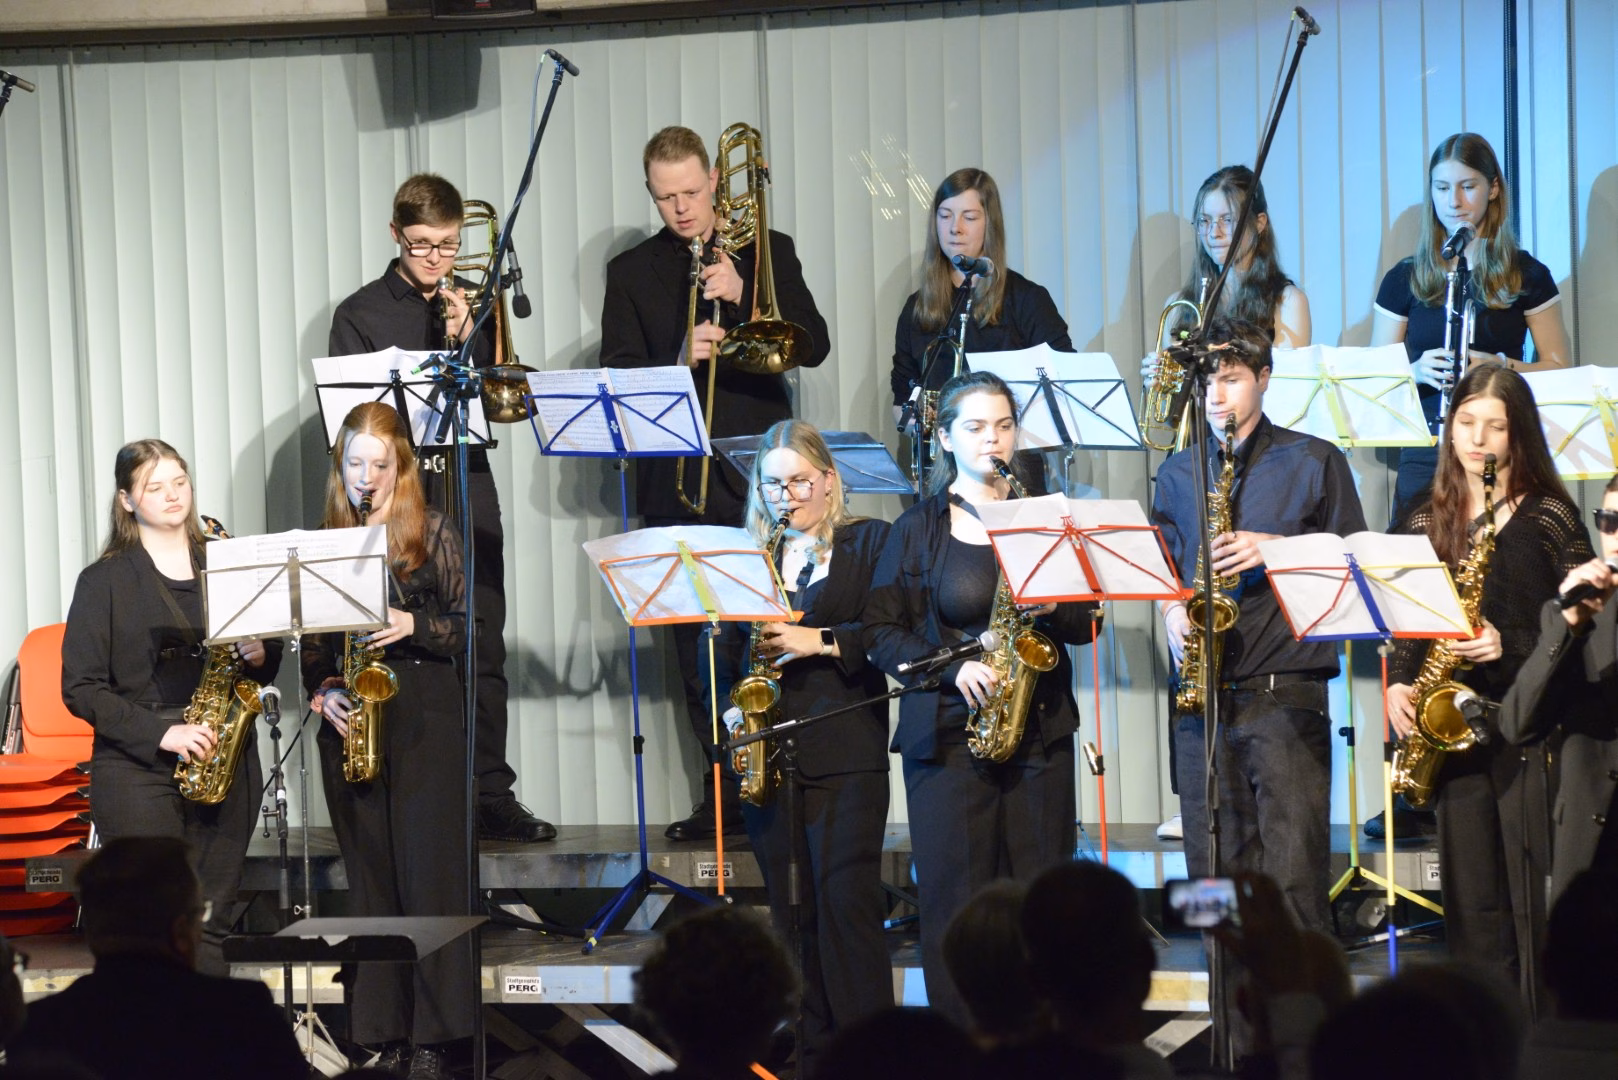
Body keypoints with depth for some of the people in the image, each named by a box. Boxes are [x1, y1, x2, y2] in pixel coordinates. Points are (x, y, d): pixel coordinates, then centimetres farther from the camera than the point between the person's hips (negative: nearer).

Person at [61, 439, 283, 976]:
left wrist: (260, 656, -2)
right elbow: (81, 688, -3)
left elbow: (265, 663, 23)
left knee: (209, 926, 2)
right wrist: (160, 732, -15)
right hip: (137, 771, -3)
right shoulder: (105, 580, 3)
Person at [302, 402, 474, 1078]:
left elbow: (467, 625, 1)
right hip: (349, 719, 3)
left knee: (429, 874, -5)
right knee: (369, 876, 4)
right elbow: (311, 637, 14)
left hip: (424, 717, -3)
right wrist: (322, 692, -2)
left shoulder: (434, 533, 2)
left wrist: (413, 625, -15)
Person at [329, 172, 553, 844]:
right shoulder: (362, 314, 5)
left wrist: (466, 339, -4)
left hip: (468, 493, 3)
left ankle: (491, 797, 5)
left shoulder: (474, 306, 15)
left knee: (483, 654, 1)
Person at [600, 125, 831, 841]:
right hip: (679, 482, 1)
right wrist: (680, 360, -16)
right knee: (698, 645, 0)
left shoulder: (766, 252, 10)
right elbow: (619, 377, 3)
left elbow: (814, 346, 1)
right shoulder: (632, 273, 11)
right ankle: (724, 790, 5)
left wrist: (742, 299, -11)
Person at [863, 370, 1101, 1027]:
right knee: (956, 898, -4)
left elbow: (1087, 623, 10)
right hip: (946, 735, -2)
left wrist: (1051, 607, -12)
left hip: (1039, 730, 2)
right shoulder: (918, 528, 6)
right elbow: (881, 631, 1)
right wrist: (955, 668, -14)